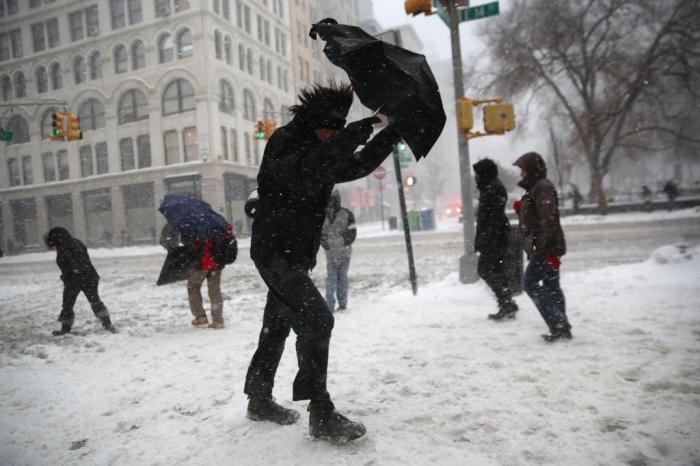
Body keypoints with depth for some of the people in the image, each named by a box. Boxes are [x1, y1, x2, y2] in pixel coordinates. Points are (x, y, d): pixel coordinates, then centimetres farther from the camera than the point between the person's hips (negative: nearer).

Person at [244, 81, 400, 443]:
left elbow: (357, 166, 14)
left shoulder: (322, 150, 13)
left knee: (276, 327, 16)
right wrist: (356, 132, -37)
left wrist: (391, 133, 2)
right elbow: (302, 176, -33)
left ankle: (259, 399, 31)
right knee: (316, 320, -15)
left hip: (292, 255, 10)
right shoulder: (284, 141, -14)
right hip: (275, 252, -9)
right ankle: (321, 414, -7)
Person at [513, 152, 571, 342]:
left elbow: (549, 219, -23)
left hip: (545, 248, -10)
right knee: (551, 286, 12)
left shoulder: (542, 188, -13)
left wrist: (541, 247, -27)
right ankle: (563, 327, 18)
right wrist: (520, 208, 9)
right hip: (543, 248, 10)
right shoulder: (535, 188, 18)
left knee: (530, 283, -7)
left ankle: (557, 325, -5)